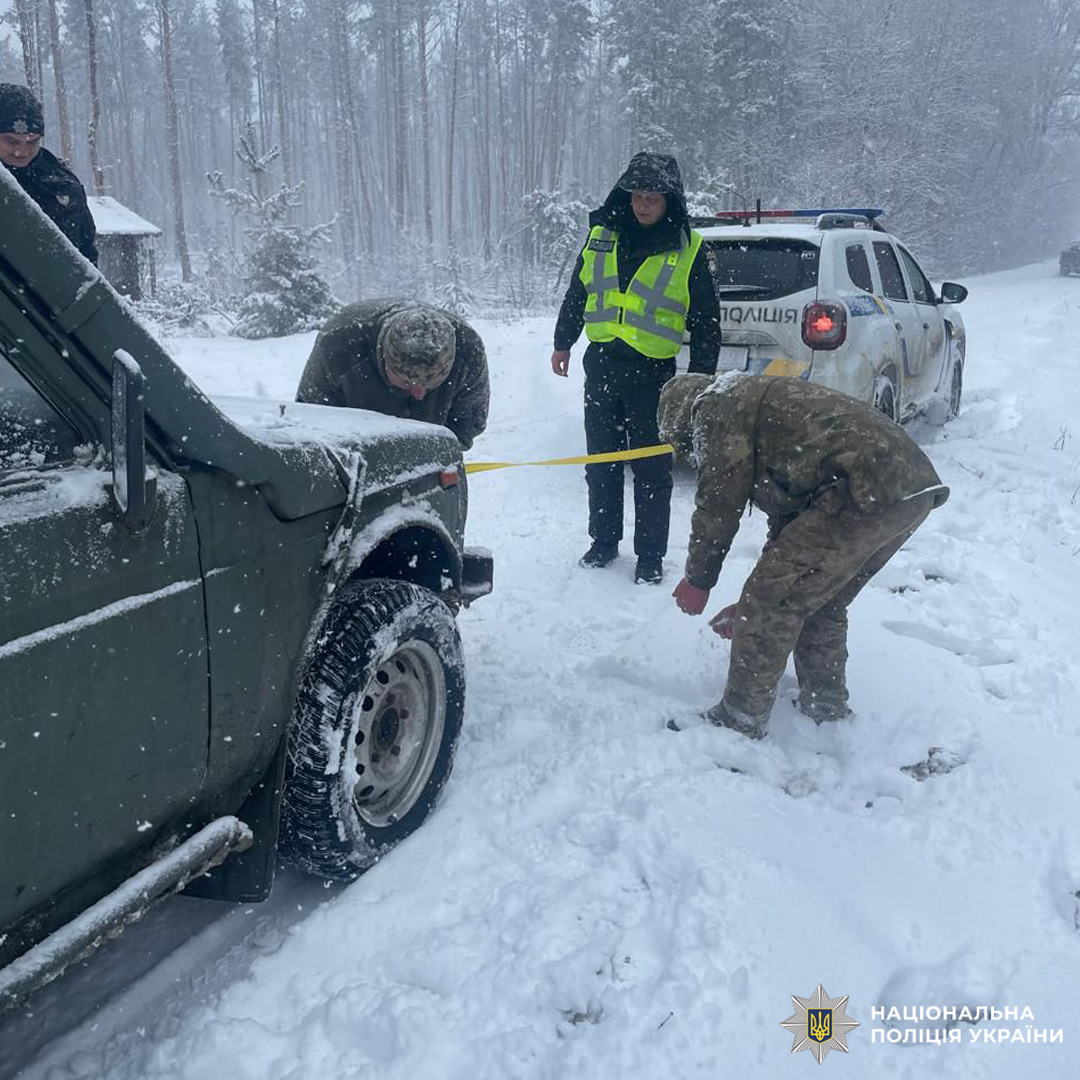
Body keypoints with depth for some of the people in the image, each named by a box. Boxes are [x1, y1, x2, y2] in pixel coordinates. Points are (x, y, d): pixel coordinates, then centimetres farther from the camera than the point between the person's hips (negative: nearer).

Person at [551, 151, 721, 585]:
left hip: (652, 371, -3)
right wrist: (562, 343, 21)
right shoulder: (601, 235, 7)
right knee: (601, 460, 11)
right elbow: (577, 294, 19)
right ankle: (603, 541, 26)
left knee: (652, 468, 1)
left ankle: (650, 555, 13)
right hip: (601, 364, 4)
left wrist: (701, 377, -3)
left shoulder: (687, 249, -2)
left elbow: (706, 321, 1)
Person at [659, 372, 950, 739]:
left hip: (864, 493, -10)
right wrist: (755, 606, 37)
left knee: (770, 601, 0)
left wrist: (697, 580, 15)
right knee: (821, 602, 24)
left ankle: (740, 719, 10)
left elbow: (718, 506, 0)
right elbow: (788, 517, 35)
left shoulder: (717, 408, 6)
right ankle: (827, 708, 35)